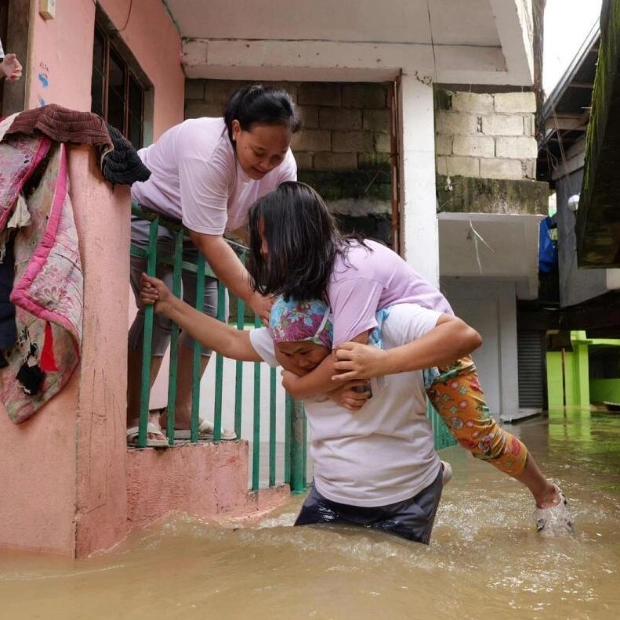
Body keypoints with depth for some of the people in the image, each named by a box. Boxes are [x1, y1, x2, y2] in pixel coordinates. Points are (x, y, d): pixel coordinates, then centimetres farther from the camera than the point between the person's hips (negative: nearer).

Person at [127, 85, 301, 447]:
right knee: (161, 310, -17)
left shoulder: (283, 167, -19)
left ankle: (181, 414, 9)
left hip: (198, 225, 7)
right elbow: (210, 241, -39)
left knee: (207, 313, -1)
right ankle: (132, 417, -7)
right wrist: (254, 298, -43)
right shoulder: (207, 151, -39)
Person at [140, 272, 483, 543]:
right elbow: (232, 342, 2)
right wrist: (169, 304, -1)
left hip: (405, 501, -4)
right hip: (331, 496, 5)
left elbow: (465, 335, -31)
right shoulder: (291, 340, -6)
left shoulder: (388, 324, -23)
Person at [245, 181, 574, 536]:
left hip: (436, 343, -8)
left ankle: (548, 495, 18)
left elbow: (349, 354, -43)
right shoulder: (313, 268, -10)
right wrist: (336, 384, -24)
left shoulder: (352, 270, -37)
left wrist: (296, 386, -28)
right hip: (386, 350, 8)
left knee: (478, 434, -9)